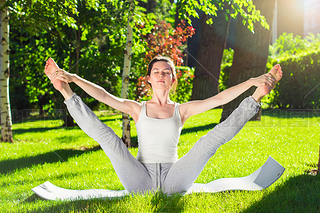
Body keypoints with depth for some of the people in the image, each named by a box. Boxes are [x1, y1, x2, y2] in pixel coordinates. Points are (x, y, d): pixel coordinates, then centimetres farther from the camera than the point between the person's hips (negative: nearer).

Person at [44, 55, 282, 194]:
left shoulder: (182, 110, 12)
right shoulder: (137, 108, 12)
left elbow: (219, 99, 2)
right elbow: (104, 96, -2)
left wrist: (252, 82, -10)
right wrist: (73, 79, -17)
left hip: (173, 179, 0)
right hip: (141, 182, 0)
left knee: (211, 139, -18)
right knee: (107, 137, -22)